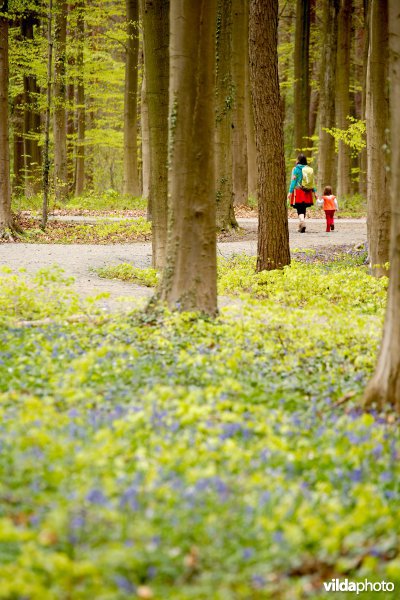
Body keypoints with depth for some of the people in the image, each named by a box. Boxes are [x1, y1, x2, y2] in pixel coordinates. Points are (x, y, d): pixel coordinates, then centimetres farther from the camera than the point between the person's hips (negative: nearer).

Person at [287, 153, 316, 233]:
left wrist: (290, 192, -8)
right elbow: (313, 182, 8)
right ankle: (301, 226, 18)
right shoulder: (310, 169, 7)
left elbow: (293, 181, -9)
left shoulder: (296, 169, -6)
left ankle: (303, 223, -27)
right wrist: (314, 191, 13)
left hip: (298, 191, -5)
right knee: (303, 209, 14)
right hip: (307, 193, 5)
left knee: (300, 210, -5)